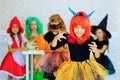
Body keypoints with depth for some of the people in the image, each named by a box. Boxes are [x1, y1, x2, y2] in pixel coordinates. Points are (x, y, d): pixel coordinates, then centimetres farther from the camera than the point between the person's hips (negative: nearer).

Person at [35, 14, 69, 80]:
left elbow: (68, 50, 4)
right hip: (51, 59, 1)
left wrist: (62, 49, -14)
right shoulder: (48, 35, 6)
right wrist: (49, 49, -9)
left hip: (62, 59, -1)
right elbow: (46, 51, 11)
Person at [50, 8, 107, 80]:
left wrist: (95, 51, -36)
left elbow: (98, 58, -14)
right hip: (72, 67, 1)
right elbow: (53, 47, -7)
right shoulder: (68, 38, -10)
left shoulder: (89, 39, -13)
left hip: (87, 67, -1)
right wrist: (56, 38, -25)